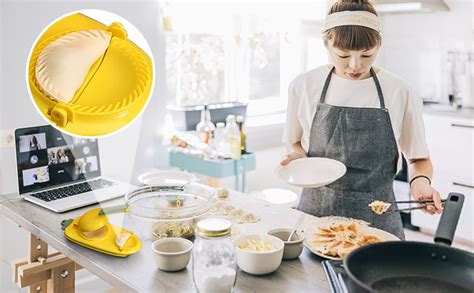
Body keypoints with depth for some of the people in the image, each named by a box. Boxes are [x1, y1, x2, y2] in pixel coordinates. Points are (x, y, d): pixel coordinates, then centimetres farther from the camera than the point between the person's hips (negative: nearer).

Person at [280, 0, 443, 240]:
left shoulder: (400, 93, -7)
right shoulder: (304, 86, -4)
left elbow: (418, 158, 4)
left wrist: (420, 181, -16)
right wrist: (296, 156, -11)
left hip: (377, 215, -1)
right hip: (317, 211, 1)